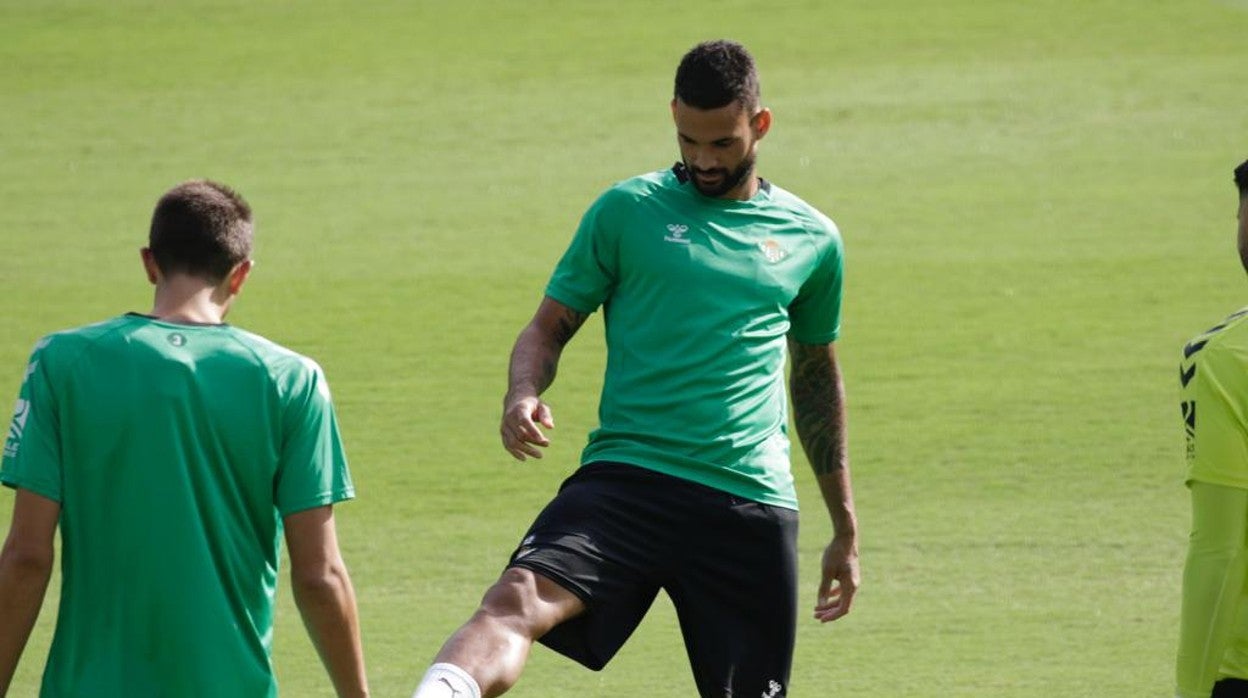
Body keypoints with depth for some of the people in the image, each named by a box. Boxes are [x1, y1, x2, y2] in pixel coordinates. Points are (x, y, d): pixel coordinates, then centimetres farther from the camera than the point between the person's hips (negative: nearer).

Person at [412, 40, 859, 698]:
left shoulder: (810, 240, 14)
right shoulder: (627, 210, 7)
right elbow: (549, 327, 9)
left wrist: (845, 529, 28)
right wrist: (523, 393, -15)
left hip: (752, 505, 2)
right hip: (626, 473, -2)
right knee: (518, 600, -29)